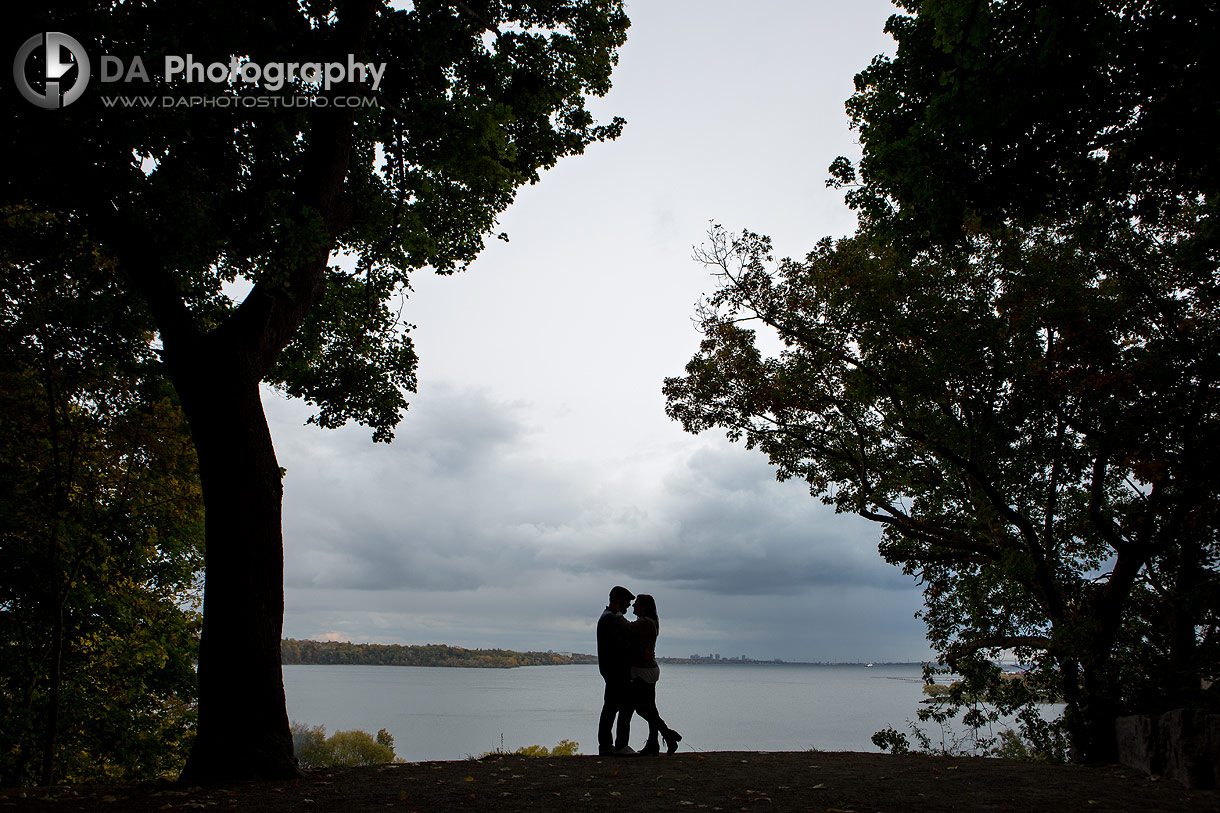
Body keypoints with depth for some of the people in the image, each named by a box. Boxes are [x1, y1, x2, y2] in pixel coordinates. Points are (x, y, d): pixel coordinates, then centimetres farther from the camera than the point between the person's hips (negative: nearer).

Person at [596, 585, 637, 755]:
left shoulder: (616, 617, 19)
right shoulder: (609, 618, -15)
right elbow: (619, 644, -22)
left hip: (619, 669, 10)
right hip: (616, 669, -10)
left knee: (610, 707, 11)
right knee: (627, 706, -8)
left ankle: (605, 745, 16)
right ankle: (621, 745, -5)